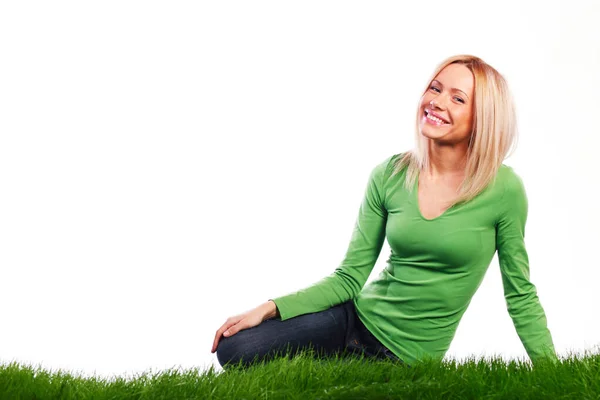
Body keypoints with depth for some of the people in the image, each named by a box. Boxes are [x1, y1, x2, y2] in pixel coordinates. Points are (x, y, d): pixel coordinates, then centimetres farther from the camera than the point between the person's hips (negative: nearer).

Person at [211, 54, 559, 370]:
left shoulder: (504, 189, -13)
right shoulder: (389, 175, -3)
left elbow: (520, 295, -2)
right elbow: (349, 278, 0)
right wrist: (270, 308, -10)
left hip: (405, 355, -3)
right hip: (359, 317, 4)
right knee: (234, 350, -14)